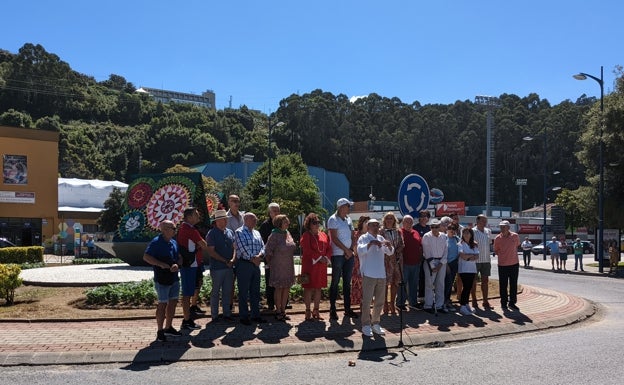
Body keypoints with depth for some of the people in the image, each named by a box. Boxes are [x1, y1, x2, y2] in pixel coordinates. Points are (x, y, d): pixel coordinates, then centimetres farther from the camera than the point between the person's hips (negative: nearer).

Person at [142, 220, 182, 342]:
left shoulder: (174, 242, 11)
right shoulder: (156, 242, -13)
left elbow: (179, 257, 14)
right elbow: (146, 257, -19)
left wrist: (177, 265, -7)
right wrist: (161, 264, -25)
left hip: (174, 279, 8)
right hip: (162, 280, -8)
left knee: (173, 303, 13)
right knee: (162, 304, -2)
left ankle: (168, 327, 28)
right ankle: (160, 331, 9)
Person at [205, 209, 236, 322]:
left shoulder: (230, 232, 11)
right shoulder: (212, 233, -7)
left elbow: (234, 247, 12)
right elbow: (211, 251, -12)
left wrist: (233, 259, -6)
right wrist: (225, 261, -14)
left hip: (229, 267, 6)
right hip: (217, 267, -5)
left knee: (227, 291, 11)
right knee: (215, 292, 4)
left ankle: (227, 313, 20)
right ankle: (215, 315, 13)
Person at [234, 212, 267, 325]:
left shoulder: (256, 233, 16)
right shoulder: (239, 232, -5)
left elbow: (262, 246, 9)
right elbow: (243, 248, -15)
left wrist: (259, 255, -11)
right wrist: (252, 258, -15)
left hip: (256, 264, 7)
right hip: (244, 264, -7)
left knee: (255, 291, 12)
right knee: (243, 292, 0)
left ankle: (256, 315, 20)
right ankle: (244, 316, 8)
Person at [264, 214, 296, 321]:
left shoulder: (288, 233, 9)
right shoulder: (274, 235, -12)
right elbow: (268, 250, -9)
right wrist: (269, 262, -2)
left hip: (289, 266, 7)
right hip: (278, 267, -7)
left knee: (287, 288, 9)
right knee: (279, 288, 0)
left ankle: (283, 310, 20)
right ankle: (278, 312, 10)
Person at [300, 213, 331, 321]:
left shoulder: (323, 235, 13)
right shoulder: (306, 235, -4)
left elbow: (328, 248, 10)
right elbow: (307, 250, -14)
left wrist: (326, 258, -8)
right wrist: (319, 258, -16)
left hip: (321, 266, 6)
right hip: (310, 265, -6)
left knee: (318, 288, 10)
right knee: (309, 288, -2)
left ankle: (316, 311, 19)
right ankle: (308, 312, 5)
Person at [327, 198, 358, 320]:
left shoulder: (348, 219, 14)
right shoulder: (333, 219, -6)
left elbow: (352, 236, 12)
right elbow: (334, 238, -12)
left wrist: (351, 250, -3)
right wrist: (346, 250, -12)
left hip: (349, 255, 6)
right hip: (337, 254, -6)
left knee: (347, 282, 10)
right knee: (335, 282, -1)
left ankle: (347, 308, 17)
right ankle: (332, 309, 5)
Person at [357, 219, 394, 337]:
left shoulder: (381, 238, 13)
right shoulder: (363, 238, -4)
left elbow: (390, 252, 12)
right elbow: (360, 251, -20)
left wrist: (389, 245, -9)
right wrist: (371, 243, -33)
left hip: (381, 275, 6)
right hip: (368, 275, -6)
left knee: (379, 301, 11)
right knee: (367, 301, -2)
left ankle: (375, 323, 24)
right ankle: (366, 325, 6)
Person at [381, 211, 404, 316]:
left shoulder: (397, 232, 11)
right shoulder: (382, 232, 0)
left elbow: (401, 245, 9)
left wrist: (396, 252, -5)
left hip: (396, 259, 4)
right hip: (385, 259, -4)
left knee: (395, 282, 6)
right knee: (385, 282, -4)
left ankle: (392, 304, 15)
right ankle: (385, 305, 5)